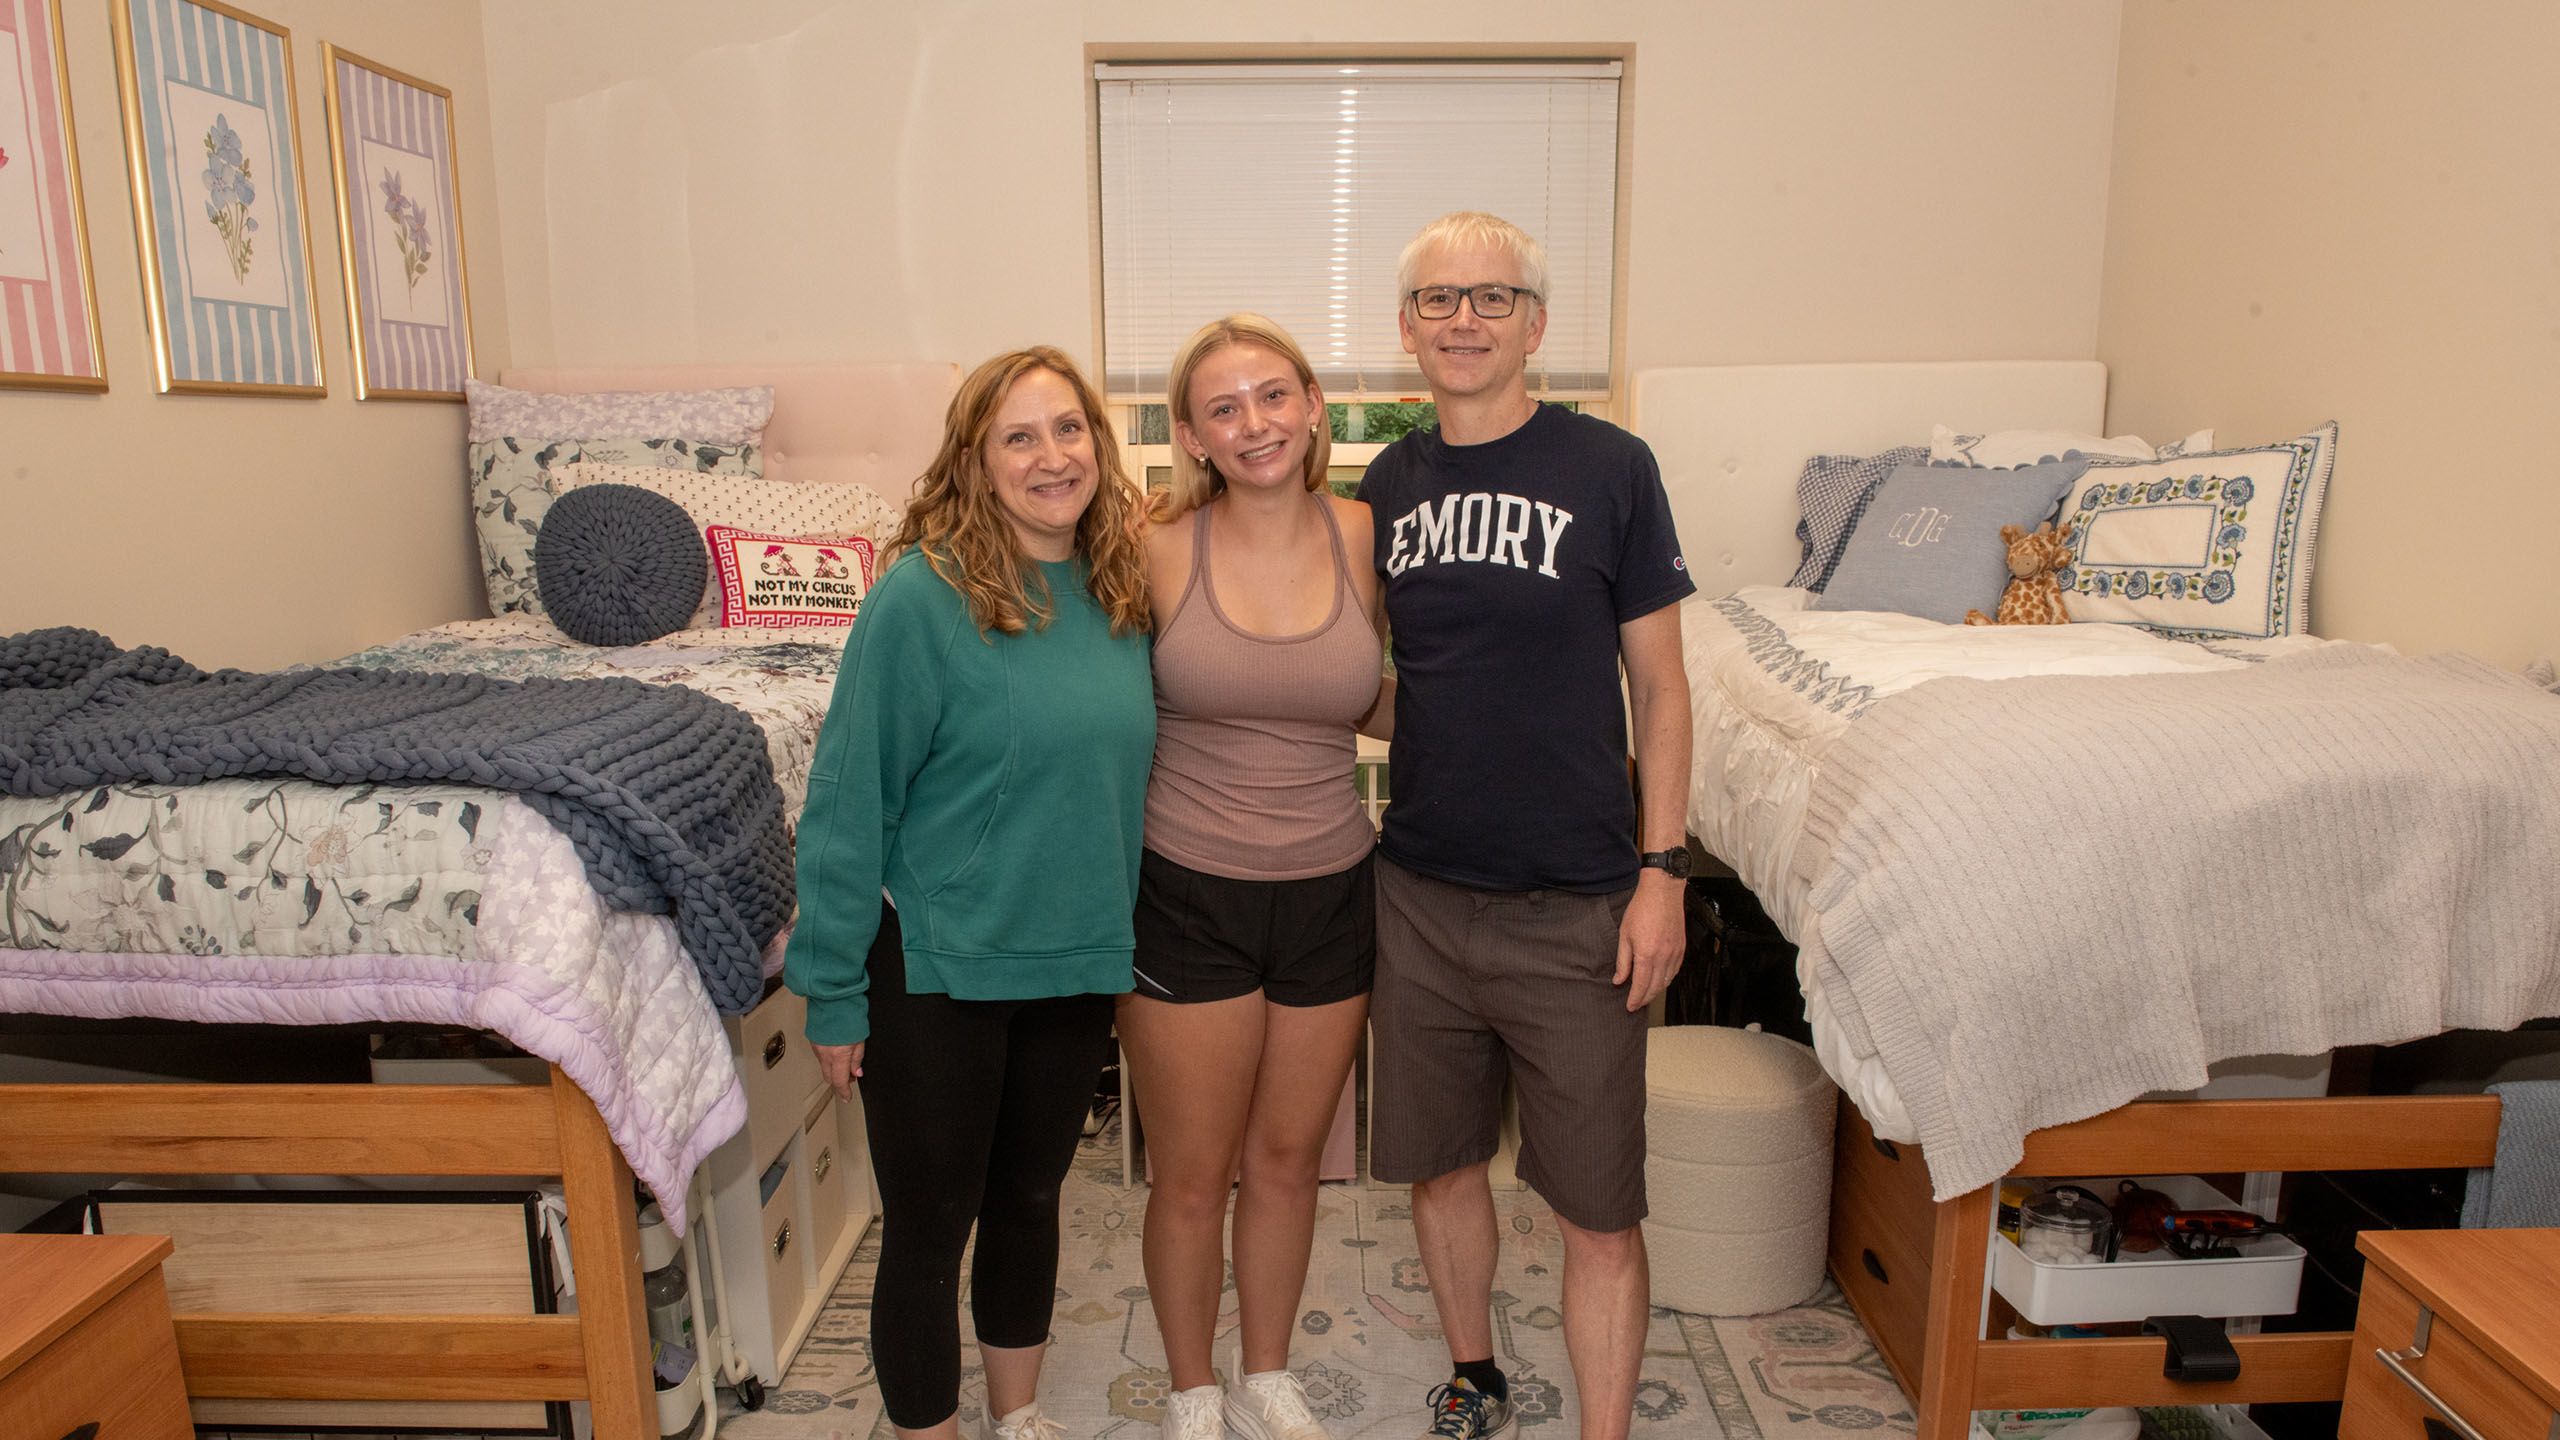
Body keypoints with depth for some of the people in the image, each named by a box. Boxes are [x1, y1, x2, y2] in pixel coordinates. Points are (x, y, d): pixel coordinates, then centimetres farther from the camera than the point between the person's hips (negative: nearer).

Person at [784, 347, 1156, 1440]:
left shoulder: (1123, 595, 0)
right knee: (928, 1231, 11)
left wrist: (1115, 936, 9)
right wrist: (833, 991, -11)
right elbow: (849, 803, -13)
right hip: (937, 977, -5)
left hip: (1077, 969, 6)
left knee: (1030, 1200, 22)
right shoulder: (921, 599, -17)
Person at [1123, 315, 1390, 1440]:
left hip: (1330, 894, 3)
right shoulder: (1159, 550, -11)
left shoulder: (1364, 536, -3)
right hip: (1186, 898, -2)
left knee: (1287, 1157, 19)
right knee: (1192, 1176, 13)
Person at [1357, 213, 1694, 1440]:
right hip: (1418, 890, 4)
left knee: (1598, 1210, 5)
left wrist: (1661, 872, -8)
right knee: (1439, 1163, 18)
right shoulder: (1387, 485, 6)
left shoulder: (1608, 468, -6)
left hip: (1575, 903, -4)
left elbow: (1659, 689, -4)